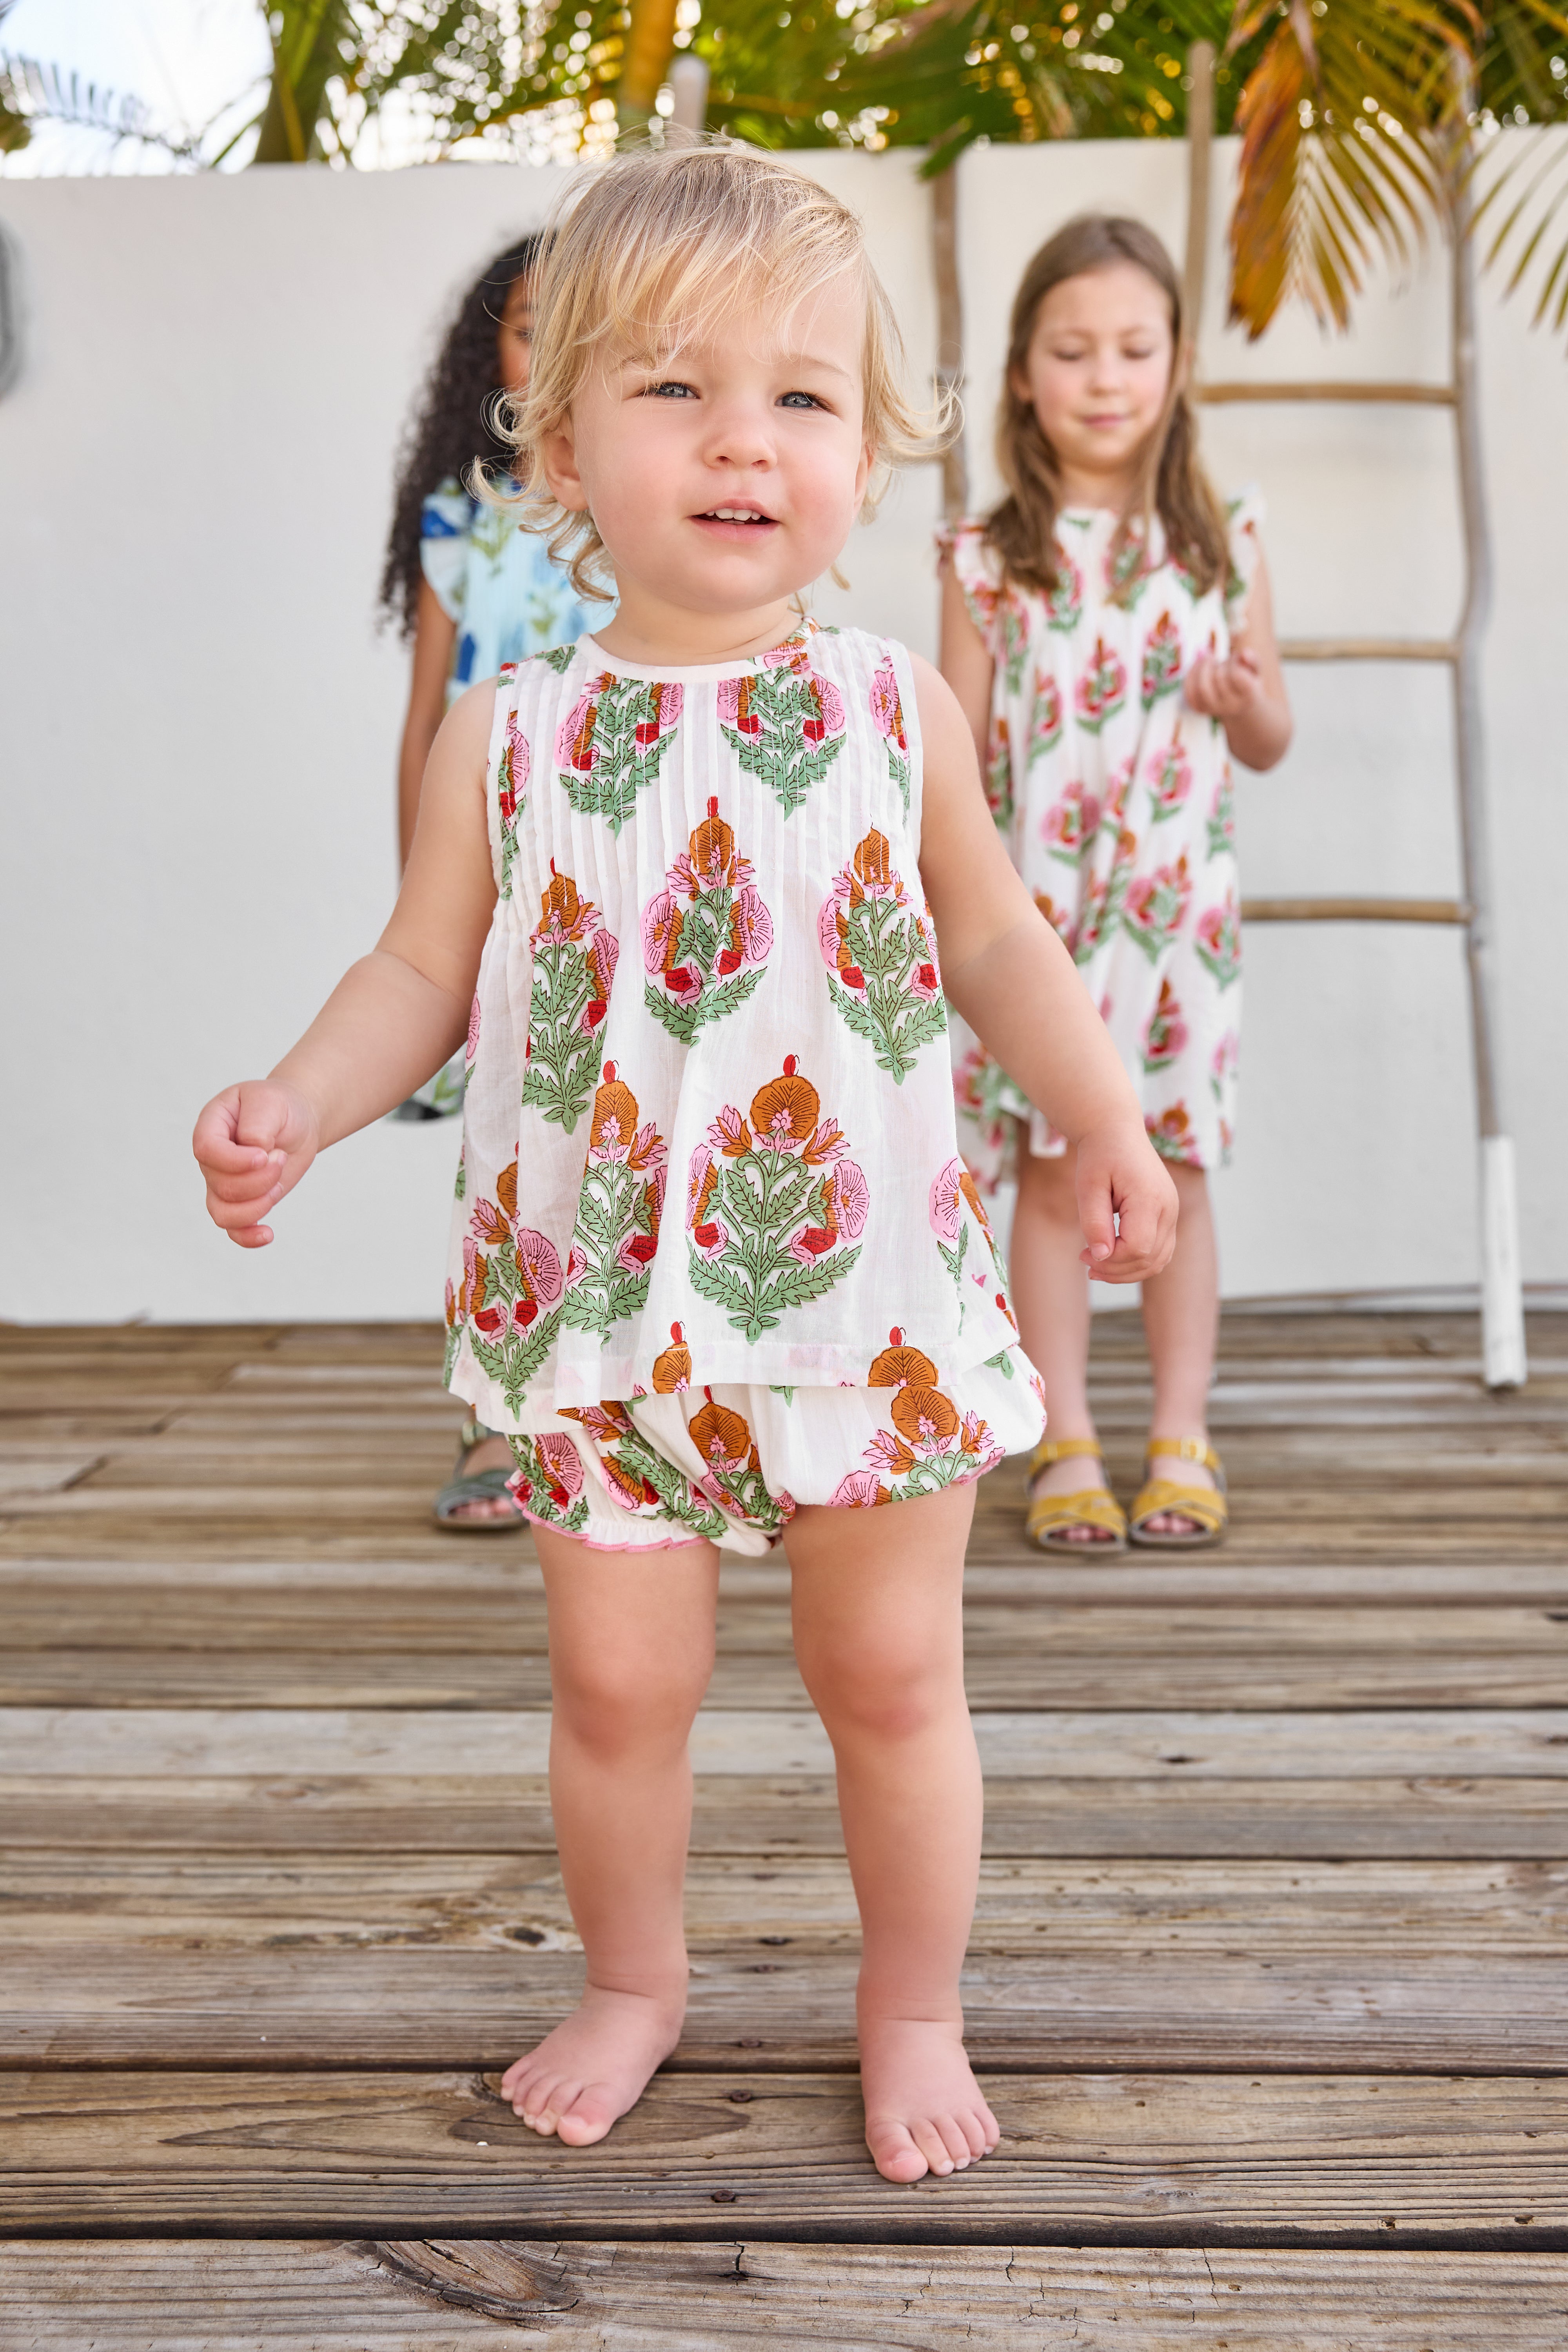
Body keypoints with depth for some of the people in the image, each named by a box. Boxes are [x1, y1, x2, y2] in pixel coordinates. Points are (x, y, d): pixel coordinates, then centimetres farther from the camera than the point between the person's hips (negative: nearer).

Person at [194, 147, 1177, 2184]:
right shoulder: (507, 738, -3)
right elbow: (426, 972, 3)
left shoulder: (898, 710, -1)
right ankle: (633, 1984, 37)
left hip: (874, 1287, 0)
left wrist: (1107, 1120, 3)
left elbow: (992, 933, 9)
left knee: (892, 1670, 10)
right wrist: (293, 1110, -13)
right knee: (618, 1678, 10)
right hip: (606, 1302, 0)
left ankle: (914, 2010, 32)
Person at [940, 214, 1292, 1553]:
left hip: (1178, 904, 1)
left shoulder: (1222, 545, 5)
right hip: (1037, 906, -1)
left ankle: (1182, 1441, 16)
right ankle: (1068, 1445, 14)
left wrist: (1248, 703, -11)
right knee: (1056, 1173, 3)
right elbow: (957, 751, 4)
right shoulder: (988, 561, 2)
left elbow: (1271, 741, 12)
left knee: (1173, 1169, 5)